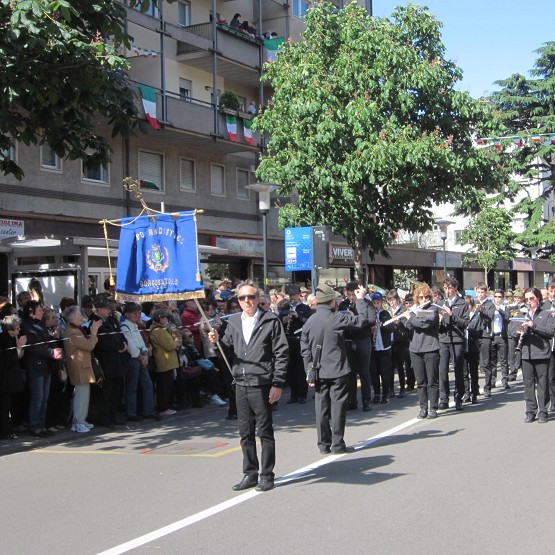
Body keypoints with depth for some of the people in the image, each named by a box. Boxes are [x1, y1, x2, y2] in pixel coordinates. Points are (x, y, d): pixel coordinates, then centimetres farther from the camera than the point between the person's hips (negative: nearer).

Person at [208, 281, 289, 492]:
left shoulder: (271, 321, -4)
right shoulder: (233, 321, 12)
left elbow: (281, 353, -6)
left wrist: (278, 384, -11)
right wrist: (216, 341, -10)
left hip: (261, 385, -5)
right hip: (241, 385, 5)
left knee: (265, 432, 3)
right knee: (245, 433, 12)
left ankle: (267, 475, 13)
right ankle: (250, 474, 23)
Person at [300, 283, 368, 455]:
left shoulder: (310, 322, 3)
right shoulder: (337, 318, -12)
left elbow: (305, 350, 4)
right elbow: (362, 320, -8)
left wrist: (310, 374, 7)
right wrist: (361, 299, 4)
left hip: (319, 373, 4)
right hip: (338, 371, -4)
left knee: (322, 407, 8)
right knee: (338, 405, 2)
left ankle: (324, 444, 13)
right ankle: (337, 444, 3)